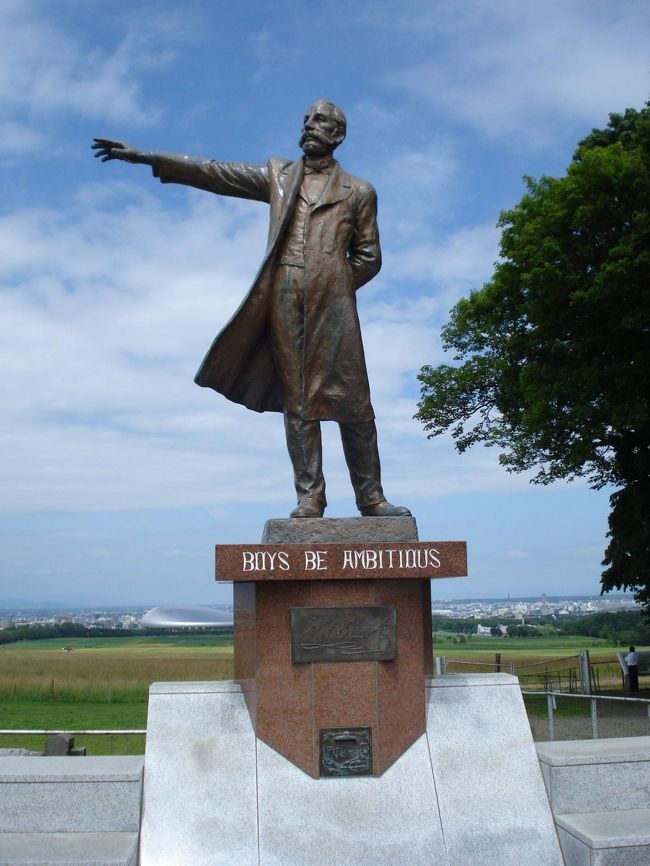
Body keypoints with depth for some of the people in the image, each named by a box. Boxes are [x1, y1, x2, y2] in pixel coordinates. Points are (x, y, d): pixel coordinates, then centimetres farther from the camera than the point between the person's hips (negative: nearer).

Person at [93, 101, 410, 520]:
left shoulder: (358, 191, 13)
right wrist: (144, 156, 8)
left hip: (334, 310, -2)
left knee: (352, 402, -4)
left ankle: (371, 498, 2)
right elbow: (214, 173, 14)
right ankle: (309, 496, 1)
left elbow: (368, 257, 13)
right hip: (285, 308, 2)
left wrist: (334, 288, 0)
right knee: (297, 402, -1)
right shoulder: (278, 176, 18)